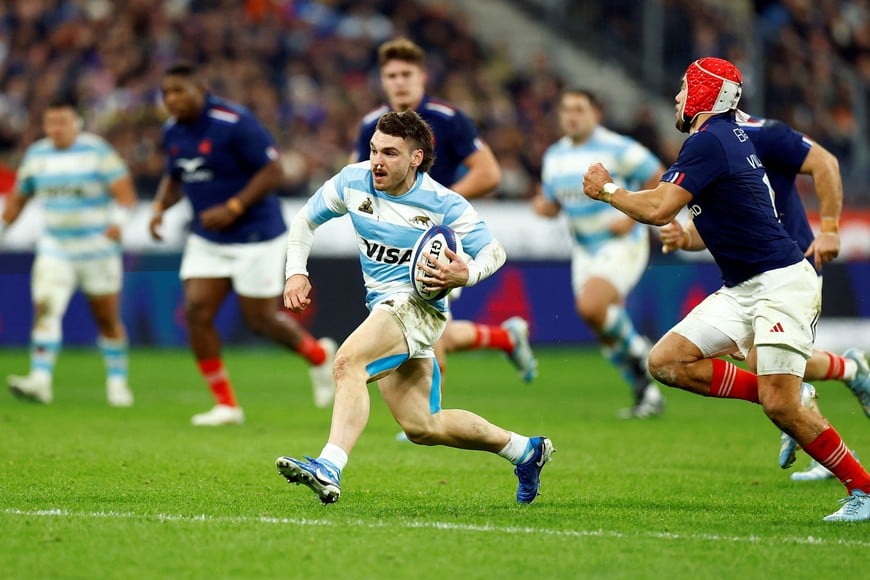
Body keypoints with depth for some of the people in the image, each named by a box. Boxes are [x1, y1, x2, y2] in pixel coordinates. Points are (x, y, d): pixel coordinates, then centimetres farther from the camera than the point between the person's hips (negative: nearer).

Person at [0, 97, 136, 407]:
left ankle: (117, 382, 22)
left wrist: (119, 220, -31)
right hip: (55, 249, 3)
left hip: (97, 248, -3)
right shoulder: (36, 155, 5)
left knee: (108, 320, 7)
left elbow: (125, 193, -14)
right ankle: (41, 381, -24)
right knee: (45, 310, -17)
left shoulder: (98, 151, -8)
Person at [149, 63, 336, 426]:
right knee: (196, 312, -8)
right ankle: (225, 405, 2)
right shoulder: (172, 132, 4)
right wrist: (160, 207, 0)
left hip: (254, 235, -7)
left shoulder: (234, 122, -19)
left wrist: (233, 208, -26)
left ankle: (319, 355, 31)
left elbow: (273, 170, -20)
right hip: (206, 240, 7)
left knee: (261, 320, 0)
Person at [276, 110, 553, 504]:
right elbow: (305, 220, 15)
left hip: (417, 304, -7)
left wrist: (466, 275, -24)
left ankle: (328, 470, -44)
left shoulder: (443, 204, -12)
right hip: (384, 306, 7)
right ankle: (526, 450, 28)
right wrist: (296, 272, 0)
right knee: (421, 427, 10)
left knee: (349, 362, -33)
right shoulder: (353, 182, 0)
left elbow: (494, 251, -2)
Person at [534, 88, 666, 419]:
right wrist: (543, 207, -8)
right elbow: (552, 204, 16)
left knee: (590, 306, -28)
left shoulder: (618, 149, -12)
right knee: (606, 331, 5)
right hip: (585, 250, 7)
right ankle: (647, 394, 19)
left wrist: (633, 218, -17)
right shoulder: (554, 156, 7)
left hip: (621, 245, -7)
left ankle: (636, 349, -1)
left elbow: (660, 183, -8)